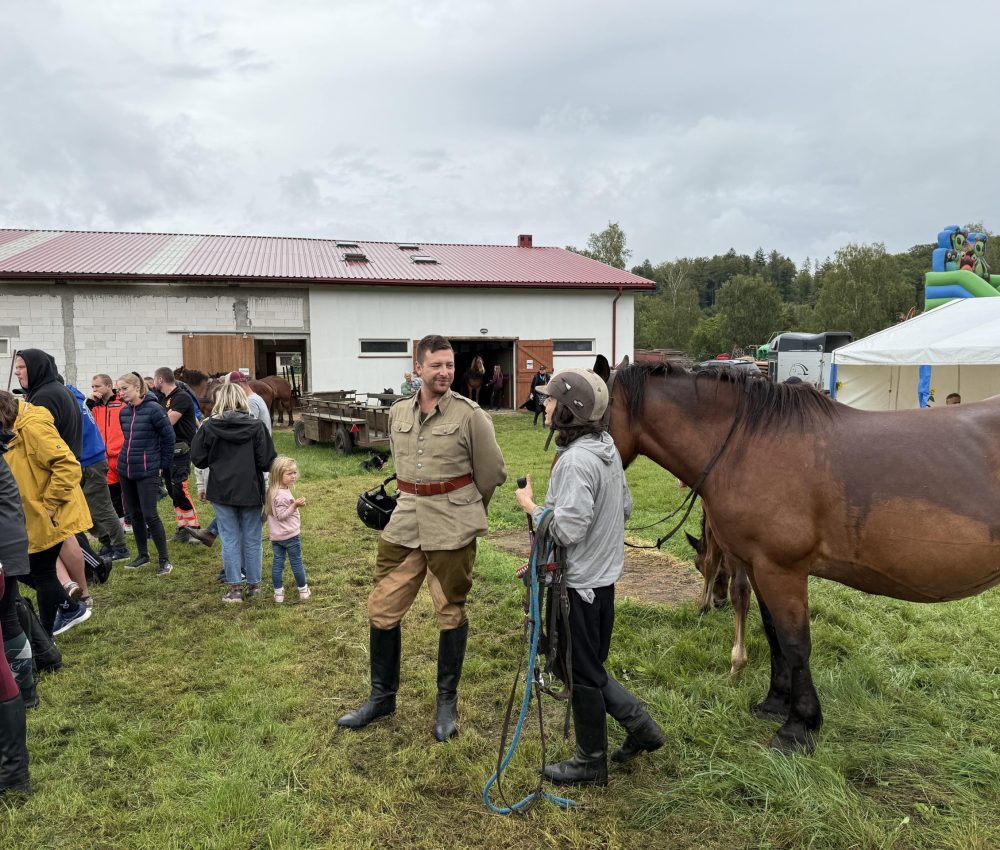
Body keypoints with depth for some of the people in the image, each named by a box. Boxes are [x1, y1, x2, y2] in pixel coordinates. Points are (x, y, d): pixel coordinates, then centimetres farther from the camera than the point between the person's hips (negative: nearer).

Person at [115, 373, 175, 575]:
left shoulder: (154, 409, -13)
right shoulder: (124, 412, 6)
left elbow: (169, 437, -9)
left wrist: (164, 465, -6)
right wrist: (129, 458, 14)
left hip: (147, 471, -6)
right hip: (125, 470, 7)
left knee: (150, 515, -7)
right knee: (134, 514, 12)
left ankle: (165, 560, 3)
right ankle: (142, 555, 26)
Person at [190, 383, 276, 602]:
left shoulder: (208, 426, -9)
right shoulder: (256, 426, -10)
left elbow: (198, 459, -2)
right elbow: (267, 461, -10)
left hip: (222, 491, 0)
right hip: (250, 491, 0)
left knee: (230, 539, 9)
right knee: (252, 539, 11)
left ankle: (234, 588, 11)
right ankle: (253, 585, 21)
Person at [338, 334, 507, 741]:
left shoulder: (470, 414, -9)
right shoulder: (398, 413, 6)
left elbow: (493, 472, -1)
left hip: (452, 527, -4)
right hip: (405, 522, 5)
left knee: (451, 613, 8)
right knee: (382, 609, 8)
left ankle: (447, 702, 26)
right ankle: (382, 696, 28)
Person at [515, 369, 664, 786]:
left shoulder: (575, 460, -25)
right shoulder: (607, 447, 5)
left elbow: (567, 530, -28)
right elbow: (625, 506, 14)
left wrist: (530, 506, -14)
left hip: (578, 583, -9)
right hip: (604, 574, 9)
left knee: (580, 673, 9)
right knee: (589, 666, 24)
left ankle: (591, 762, 26)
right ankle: (641, 725, 29)